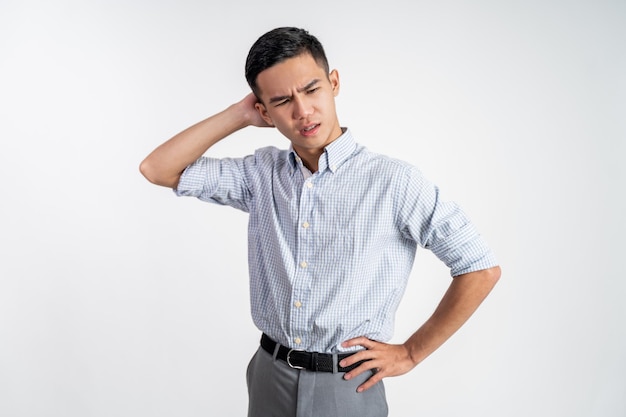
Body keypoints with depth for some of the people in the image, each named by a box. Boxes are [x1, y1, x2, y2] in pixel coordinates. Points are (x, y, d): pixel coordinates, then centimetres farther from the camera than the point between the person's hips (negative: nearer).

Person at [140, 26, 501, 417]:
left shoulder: (393, 181, -14)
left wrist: (411, 353, -6)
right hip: (268, 379, 4)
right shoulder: (262, 173, -1)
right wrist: (239, 114, -7)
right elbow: (158, 169, -3)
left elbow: (483, 269, -10)